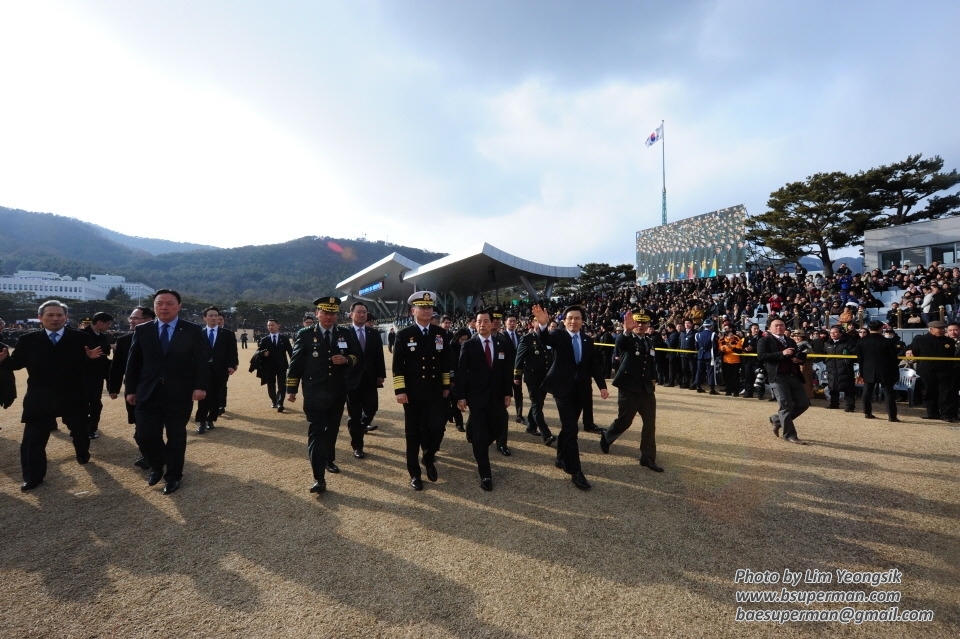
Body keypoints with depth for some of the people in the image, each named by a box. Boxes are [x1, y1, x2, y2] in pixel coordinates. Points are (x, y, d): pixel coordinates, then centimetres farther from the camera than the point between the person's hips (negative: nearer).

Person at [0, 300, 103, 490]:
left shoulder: (81, 338, -6)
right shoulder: (28, 340, -1)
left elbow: (90, 366, -8)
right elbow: (16, 363, 0)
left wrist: (91, 358, -31)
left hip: (74, 397, 0)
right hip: (40, 398, 0)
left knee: (80, 431, 20)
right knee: (33, 439, 4)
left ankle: (83, 455, 47)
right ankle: (33, 477, 18)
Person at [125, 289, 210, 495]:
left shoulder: (193, 331, -2)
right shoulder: (142, 331, 7)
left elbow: (202, 361, -5)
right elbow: (133, 362, 9)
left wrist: (201, 386, -13)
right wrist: (130, 389, 6)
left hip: (180, 394, -2)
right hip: (148, 393, 2)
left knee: (176, 437, 8)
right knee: (145, 436, 3)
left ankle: (173, 476, 26)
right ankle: (157, 466, 33)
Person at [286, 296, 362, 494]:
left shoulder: (347, 334, 3)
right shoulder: (305, 334, -3)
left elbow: (359, 357, 6)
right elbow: (295, 363, -1)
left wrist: (347, 359, -16)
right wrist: (291, 389, -3)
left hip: (338, 393, 3)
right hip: (314, 394, -3)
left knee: (332, 430, 19)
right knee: (316, 433, -5)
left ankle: (329, 460, 41)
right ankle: (319, 478, -4)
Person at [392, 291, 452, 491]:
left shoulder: (440, 333, 5)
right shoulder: (404, 334, -4)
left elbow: (446, 361, 10)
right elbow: (398, 365, -6)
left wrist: (446, 385, 8)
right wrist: (400, 390, -11)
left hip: (436, 392, 2)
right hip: (413, 393, -2)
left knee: (437, 428, -1)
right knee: (413, 433, 7)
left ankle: (429, 459, 29)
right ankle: (414, 473, 22)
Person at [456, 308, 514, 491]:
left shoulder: (501, 345, 4)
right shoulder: (468, 345, -5)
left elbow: (507, 370, 7)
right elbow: (461, 372, -7)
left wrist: (508, 393, 4)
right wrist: (461, 396, -11)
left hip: (497, 397, 3)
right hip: (476, 397, -3)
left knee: (493, 431, 11)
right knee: (480, 436, 1)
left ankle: (478, 450, 42)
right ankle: (485, 475, 11)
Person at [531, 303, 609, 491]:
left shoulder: (587, 341, 7)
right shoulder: (559, 335, -6)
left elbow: (594, 365, 7)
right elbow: (545, 339, -29)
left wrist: (602, 385, -3)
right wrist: (543, 324, -49)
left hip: (580, 389, 5)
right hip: (563, 387, -5)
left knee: (568, 426, 15)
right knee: (571, 428, -8)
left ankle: (561, 458, 34)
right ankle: (575, 471, -1)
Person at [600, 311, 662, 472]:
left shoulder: (649, 343, 10)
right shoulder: (627, 340, -9)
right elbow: (620, 343, -36)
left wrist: (653, 379, 9)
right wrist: (627, 331, -56)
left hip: (647, 389, 6)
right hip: (629, 389, -5)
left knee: (650, 424, 4)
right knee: (624, 421, 6)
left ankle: (648, 458, 15)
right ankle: (606, 437, 34)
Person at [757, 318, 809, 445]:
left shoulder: (791, 341, 24)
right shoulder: (765, 340, 4)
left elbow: (799, 356, 29)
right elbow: (761, 356, -11)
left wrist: (799, 359, 4)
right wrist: (781, 354, -18)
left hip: (794, 376, 7)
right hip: (778, 377, -6)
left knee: (803, 404, 5)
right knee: (786, 406, -8)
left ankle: (777, 420, 24)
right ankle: (790, 435, 4)